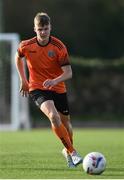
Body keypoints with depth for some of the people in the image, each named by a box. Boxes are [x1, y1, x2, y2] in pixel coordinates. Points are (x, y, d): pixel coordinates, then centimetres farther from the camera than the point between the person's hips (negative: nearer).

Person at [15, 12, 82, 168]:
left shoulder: (59, 47, -13)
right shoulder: (26, 46, -8)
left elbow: (68, 73, -16)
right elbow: (18, 57, 16)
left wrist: (54, 81, -34)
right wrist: (23, 80, 13)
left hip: (58, 89, 2)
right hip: (37, 89, -2)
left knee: (65, 123, 13)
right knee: (54, 116, -27)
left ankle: (67, 151, 44)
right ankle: (73, 152, -19)